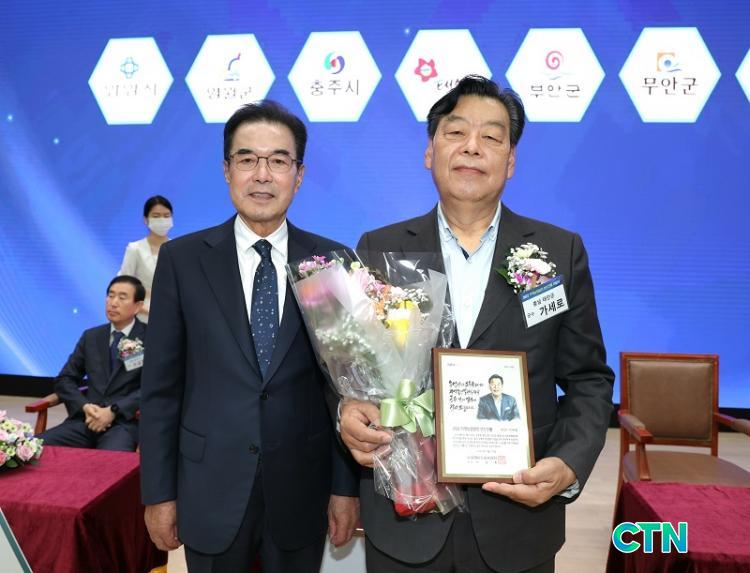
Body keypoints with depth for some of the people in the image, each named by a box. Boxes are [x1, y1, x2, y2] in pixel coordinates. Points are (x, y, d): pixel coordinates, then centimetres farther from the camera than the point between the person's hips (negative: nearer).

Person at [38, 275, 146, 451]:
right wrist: (84, 406, -4)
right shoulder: (90, 337, 17)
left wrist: (113, 411, -16)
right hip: (86, 419, 5)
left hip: (125, 421, -5)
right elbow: (64, 379, 15)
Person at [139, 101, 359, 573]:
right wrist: (158, 493, -1)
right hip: (210, 487, 0)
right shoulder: (182, 259, -5)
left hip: (302, 488, 1)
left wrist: (347, 485, -1)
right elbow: (162, 386, -2)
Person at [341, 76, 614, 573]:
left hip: (517, 520, 0)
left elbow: (588, 378, 1)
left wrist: (570, 465, -14)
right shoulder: (379, 249, -1)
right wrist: (349, 410, -16)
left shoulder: (561, 251, -2)